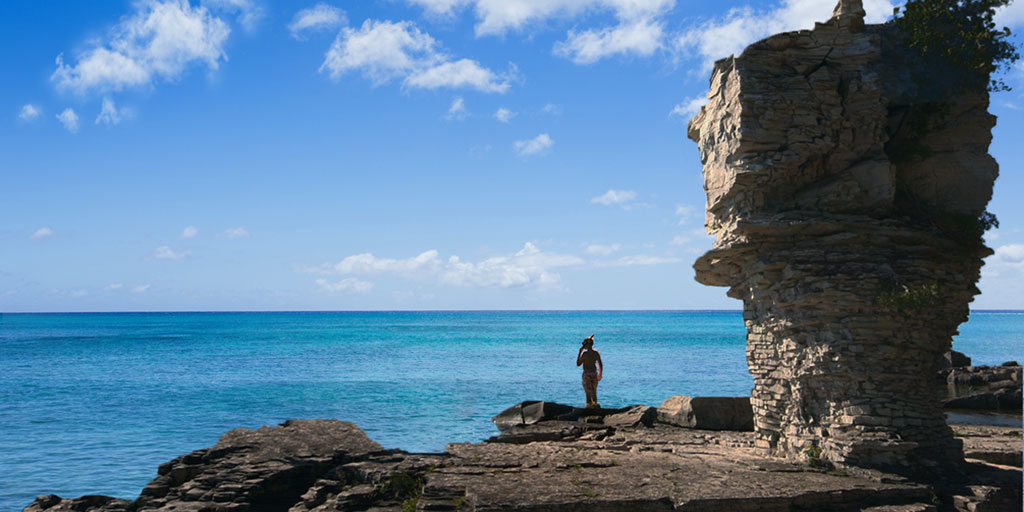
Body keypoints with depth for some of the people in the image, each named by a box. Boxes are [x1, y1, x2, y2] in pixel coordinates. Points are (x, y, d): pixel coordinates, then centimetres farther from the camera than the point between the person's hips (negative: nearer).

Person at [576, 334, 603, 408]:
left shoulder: (585, 353, -18)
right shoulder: (596, 353, 1)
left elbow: (578, 364, -10)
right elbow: (601, 364, 6)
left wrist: (579, 352, -6)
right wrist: (600, 374, 19)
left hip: (587, 374, -6)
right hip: (594, 373, 6)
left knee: (588, 391, 0)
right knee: (594, 391, 19)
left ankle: (589, 405, 1)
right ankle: (595, 404, 25)